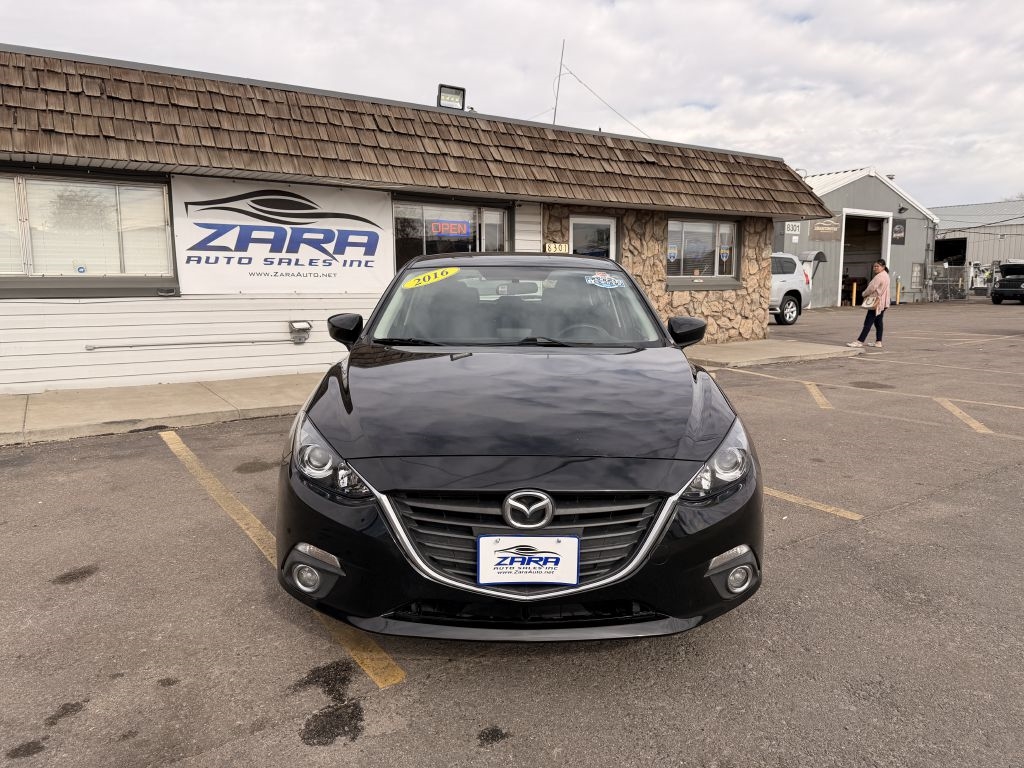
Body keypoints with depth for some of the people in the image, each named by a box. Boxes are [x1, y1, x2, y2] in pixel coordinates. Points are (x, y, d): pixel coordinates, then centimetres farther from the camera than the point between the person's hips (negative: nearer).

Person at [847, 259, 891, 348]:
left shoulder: (879, 277, -17)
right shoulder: (885, 275, 17)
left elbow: (871, 288, -20)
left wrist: (864, 294, -1)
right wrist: (868, 294, 5)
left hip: (877, 303, -11)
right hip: (882, 303, 11)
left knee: (868, 322, -12)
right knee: (878, 322, 13)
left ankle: (860, 341, -14)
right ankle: (878, 341, 15)